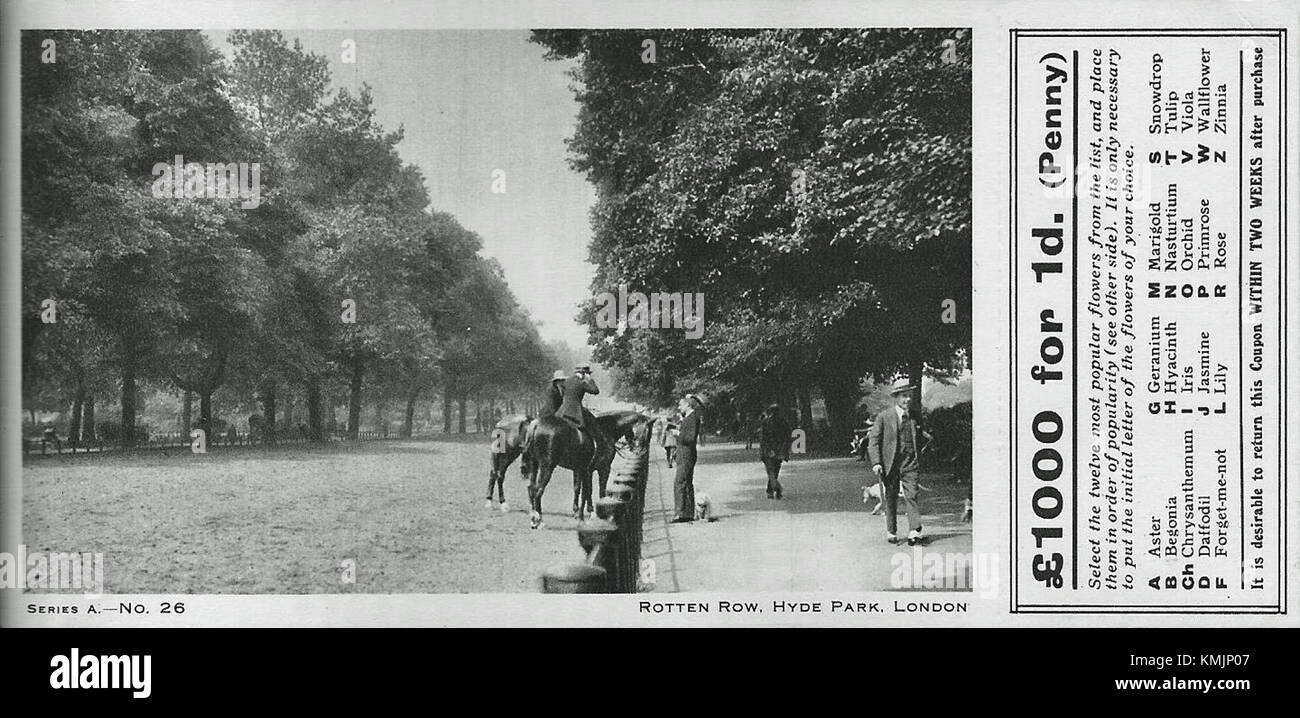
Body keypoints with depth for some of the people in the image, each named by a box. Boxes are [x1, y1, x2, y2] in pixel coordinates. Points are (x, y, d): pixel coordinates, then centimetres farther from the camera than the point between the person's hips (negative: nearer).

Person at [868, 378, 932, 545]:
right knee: (891, 499, 9)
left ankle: (914, 532, -16)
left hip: (910, 464, 1)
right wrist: (876, 463, -12)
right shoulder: (884, 416, -3)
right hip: (890, 464, -1)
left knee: (911, 496, -11)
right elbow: (874, 440, -4)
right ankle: (891, 532, 22)